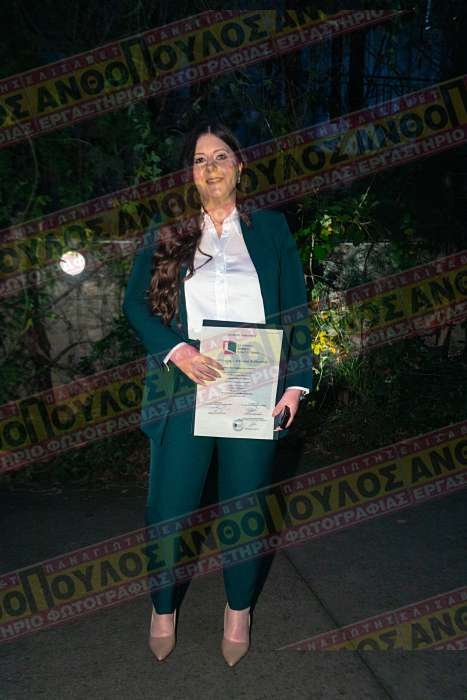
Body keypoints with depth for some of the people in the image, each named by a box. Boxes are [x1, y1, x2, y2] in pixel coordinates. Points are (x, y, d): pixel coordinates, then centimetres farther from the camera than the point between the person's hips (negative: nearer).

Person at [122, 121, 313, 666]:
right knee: (168, 508, 6)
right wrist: (175, 351, -15)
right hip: (185, 389, 0)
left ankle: (239, 609, 38)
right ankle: (164, 606, 35)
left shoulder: (271, 229, 8)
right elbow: (134, 302, 2)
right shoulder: (165, 233, 7)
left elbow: (296, 310, 5)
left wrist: (296, 383, -5)